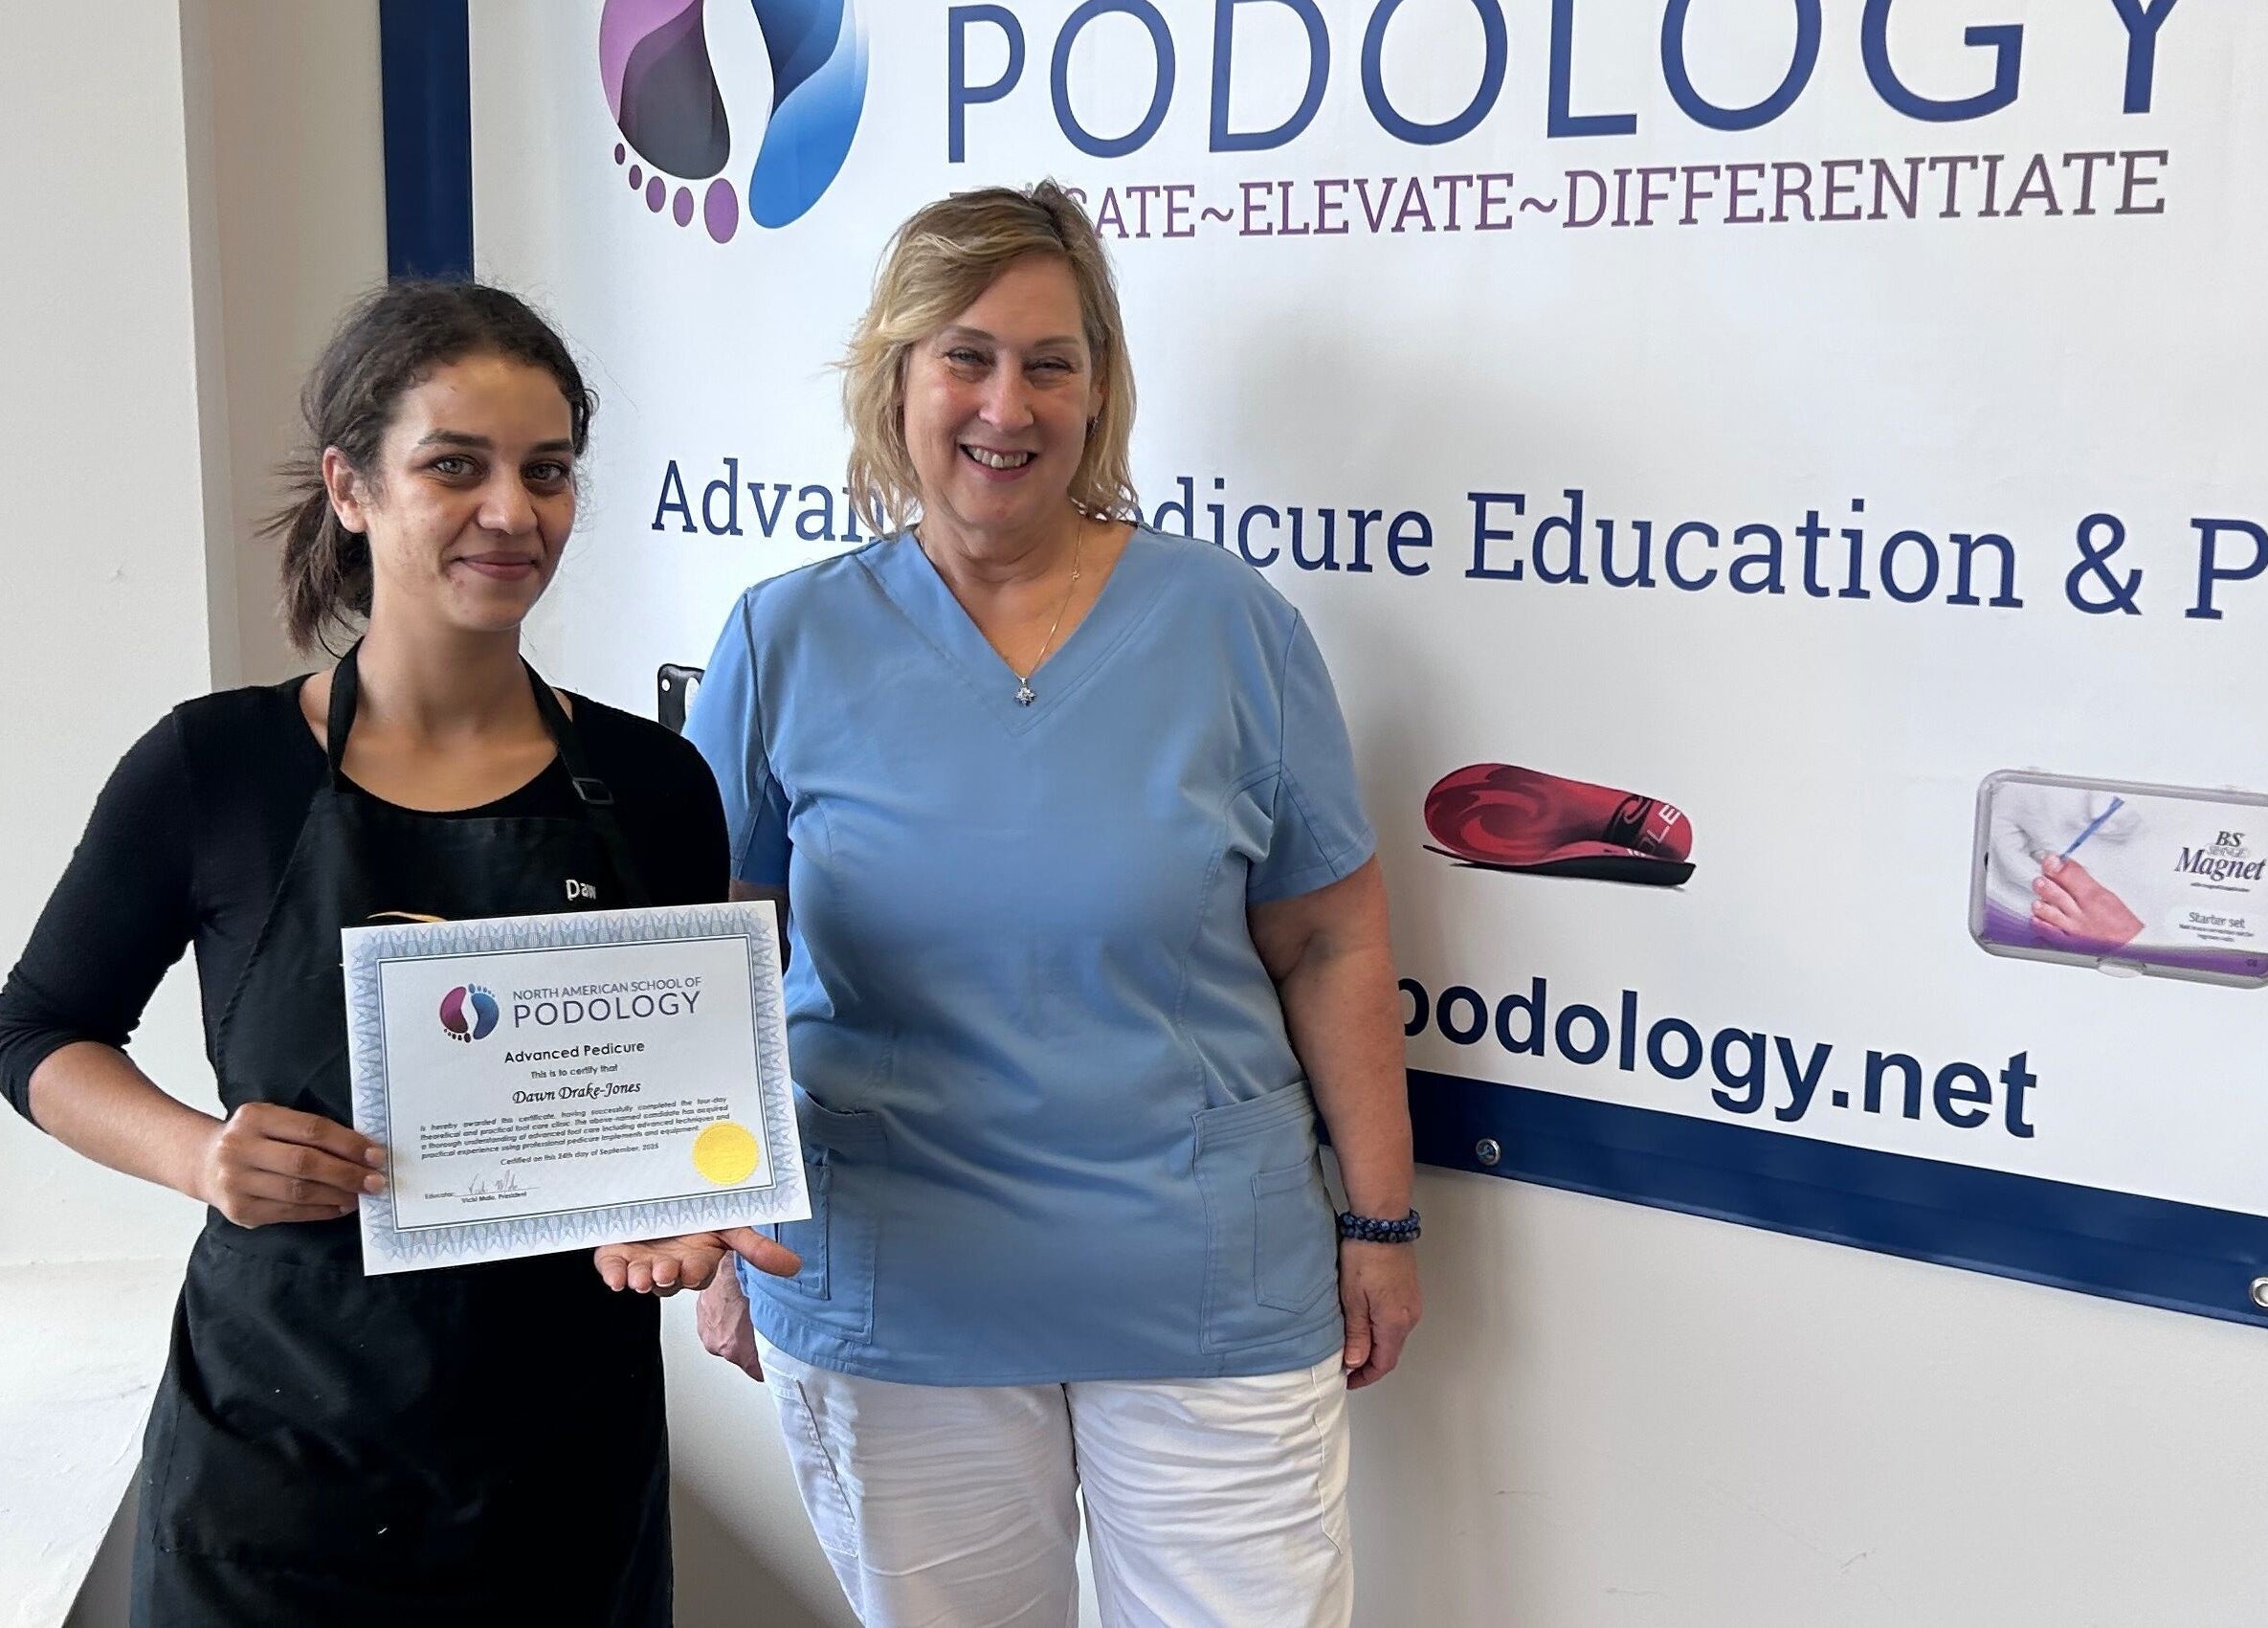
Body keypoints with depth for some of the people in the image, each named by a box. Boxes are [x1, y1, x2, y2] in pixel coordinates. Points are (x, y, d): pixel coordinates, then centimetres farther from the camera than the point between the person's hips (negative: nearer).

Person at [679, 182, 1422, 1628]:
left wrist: (1381, 1218, 2)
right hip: (885, 1306, 1)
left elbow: (1331, 944, 2)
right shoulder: (788, 644, -1)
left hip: (1210, 1291, 0)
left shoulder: (1230, 626, -3)